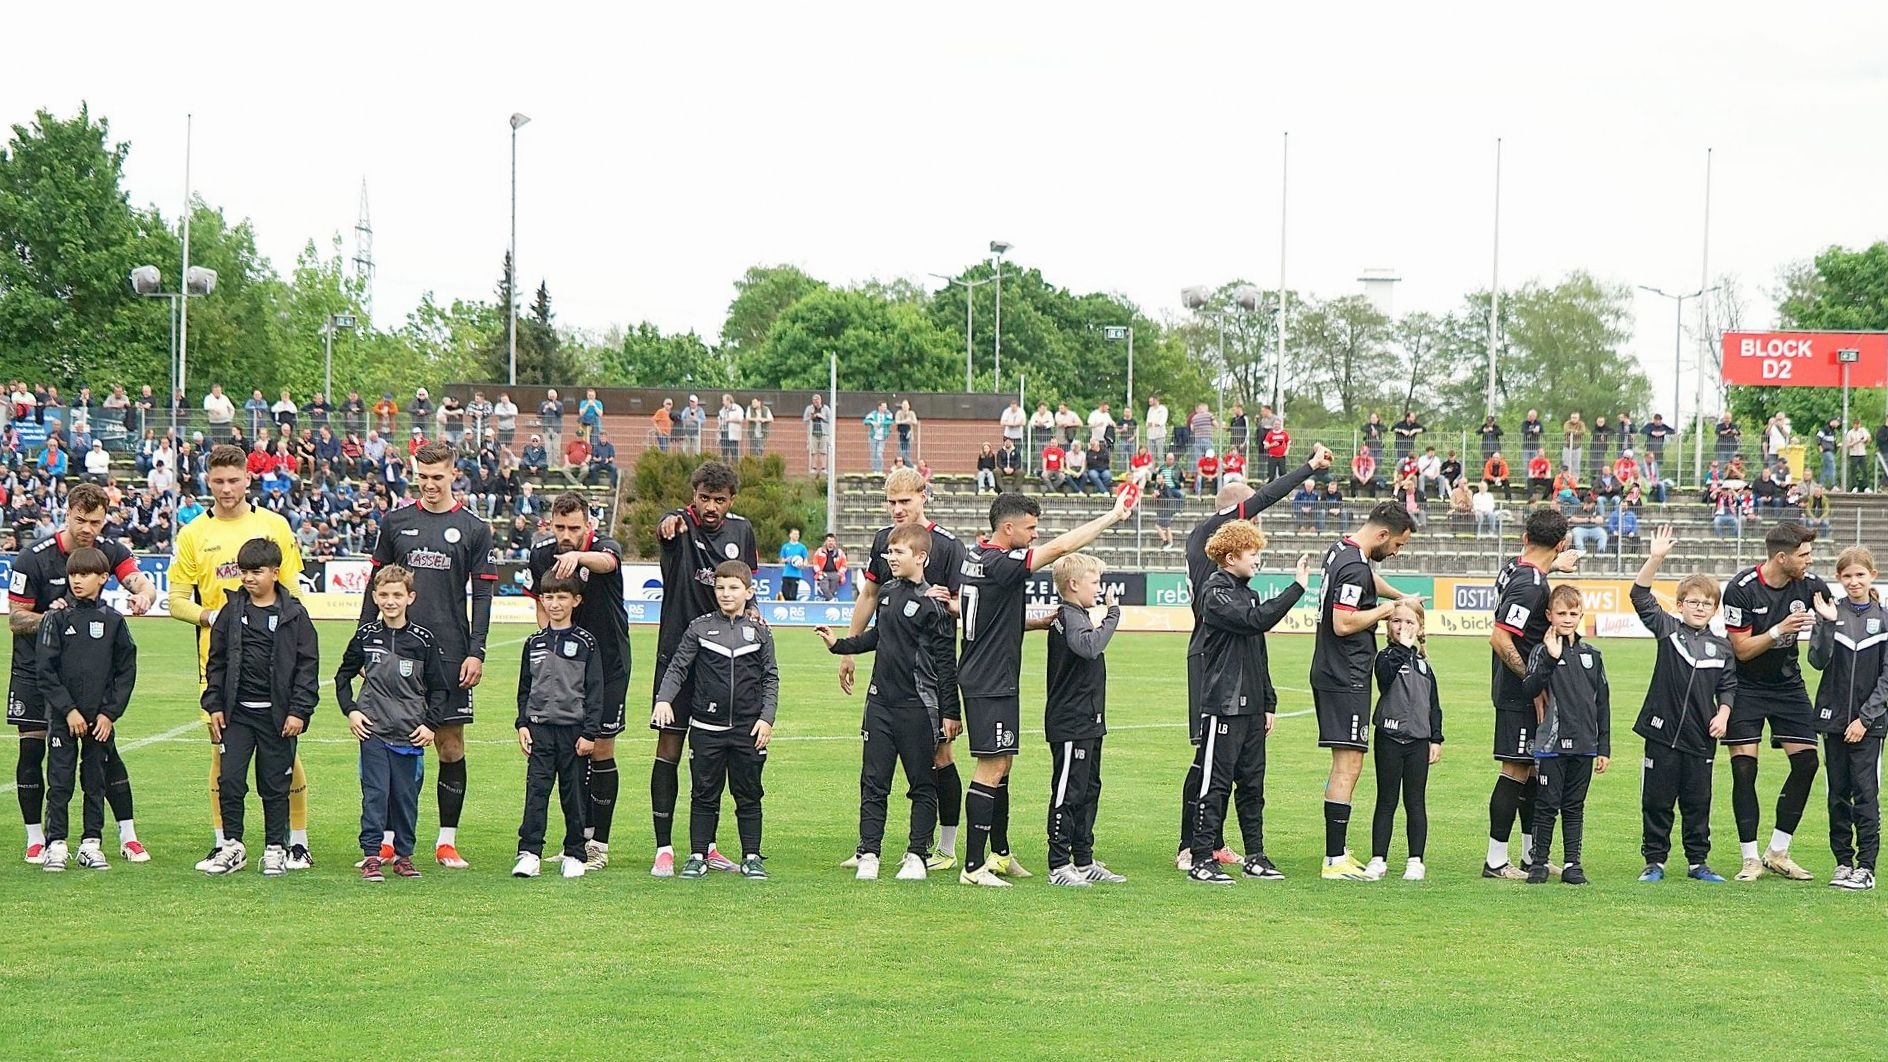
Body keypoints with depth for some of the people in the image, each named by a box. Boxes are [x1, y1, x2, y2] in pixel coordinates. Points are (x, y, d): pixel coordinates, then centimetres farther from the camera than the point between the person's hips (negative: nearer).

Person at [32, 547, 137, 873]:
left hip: (100, 719, 1)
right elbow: (46, 671, -4)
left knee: (95, 782, 6)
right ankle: (56, 846, 3)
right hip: (63, 717, -1)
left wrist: (110, 713, -4)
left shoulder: (113, 622, 3)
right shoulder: (59, 619, -1)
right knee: (60, 782, -1)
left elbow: (126, 671, 4)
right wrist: (68, 710, -11)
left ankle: (91, 844, 13)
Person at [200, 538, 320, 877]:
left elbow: (307, 666, -2)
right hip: (237, 712, 2)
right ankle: (233, 846, 10)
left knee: (275, 784, 5)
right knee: (229, 779, -2)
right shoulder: (232, 611, 6)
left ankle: (275, 848, 16)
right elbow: (217, 661, 10)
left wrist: (299, 711, -8)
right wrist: (214, 705, 3)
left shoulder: (294, 615, -2)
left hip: (277, 714, -2)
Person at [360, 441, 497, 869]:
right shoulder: (396, 522, 9)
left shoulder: (473, 529, 4)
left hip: (449, 654, -1)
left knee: (451, 746, 1)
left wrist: (476, 653, -6)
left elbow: (483, 594, 2)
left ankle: (447, 841, 7)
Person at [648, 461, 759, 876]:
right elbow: (666, 526, -35)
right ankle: (663, 849, -1)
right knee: (669, 746, -4)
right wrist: (670, 523, -58)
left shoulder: (741, 530, 7)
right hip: (677, 650, -4)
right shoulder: (681, 524, -9)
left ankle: (706, 845, 19)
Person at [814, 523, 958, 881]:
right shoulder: (887, 593, 9)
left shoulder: (932, 603, -11)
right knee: (873, 781, 5)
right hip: (881, 701, 6)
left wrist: (950, 711, -10)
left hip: (917, 706, -6)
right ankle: (868, 853, 9)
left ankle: (917, 855, 10)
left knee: (922, 784, 4)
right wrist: (839, 644, 15)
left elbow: (946, 660, -10)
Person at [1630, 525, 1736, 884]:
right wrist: (1656, 559, -20)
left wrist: (1722, 715, -6)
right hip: (1663, 731, -2)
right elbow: (1641, 596, -9)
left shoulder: (1721, 648, 6)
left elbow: (1728, 687, 12)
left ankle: (1698, 862, 17)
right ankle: (1654, 861, 10)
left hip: (1700, 737, 2)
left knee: (1698, 801, 8)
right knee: (1657, 800, 3)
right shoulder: (1667, 629, 1)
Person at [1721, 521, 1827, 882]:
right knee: (1744, 768, -9)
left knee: (1807, 760, -5)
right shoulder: (1741, 589, -19)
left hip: (1788, 684, 4)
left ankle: (1777, 853, 6)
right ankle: (1750, 859, 0)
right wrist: (1780, 630, -28)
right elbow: (1742, 650, -16)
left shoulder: (1810, 585, -7)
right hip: (1746, 686, -4)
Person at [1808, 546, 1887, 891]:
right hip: (1834, 717, 2)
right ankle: (1843, 861, 14)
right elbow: (1818, 661, -8)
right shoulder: (1831, 613, 2)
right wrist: (1829, 624, -18)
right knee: (1838, 792, 7)